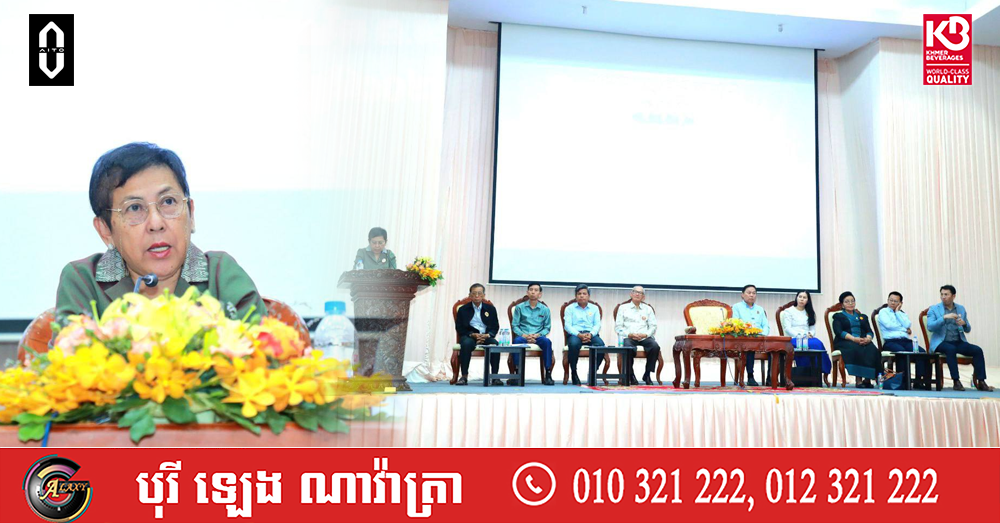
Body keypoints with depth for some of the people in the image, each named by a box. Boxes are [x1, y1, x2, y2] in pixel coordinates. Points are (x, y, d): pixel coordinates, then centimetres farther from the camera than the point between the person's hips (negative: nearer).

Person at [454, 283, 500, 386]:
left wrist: (488, 335, -11)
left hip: (486, 336, 1)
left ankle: (495, 377, -25)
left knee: (495, 344, -32)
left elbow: (495, 327, 12)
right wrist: (472, 334, -13)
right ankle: (464, 376, -30)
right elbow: (459, 328, 4)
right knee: (466, 344, -37)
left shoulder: (491, 309, 14)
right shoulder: (463, 309, 9)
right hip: (469, 336, -1)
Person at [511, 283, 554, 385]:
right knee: (517, 341, -35)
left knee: (547, 341, -33)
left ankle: (548, 374, -31)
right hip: (523, 335, 0)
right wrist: (524, 335, -12)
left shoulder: (545, 309, 10)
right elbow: (514, 325, 6)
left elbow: (547, 327, 10)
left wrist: (537, 335, -9)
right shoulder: (519, 307, 9)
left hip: (538, 336, 0)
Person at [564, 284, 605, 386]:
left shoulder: (594, 308, 21)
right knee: (573, 343, -38)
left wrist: (590, 334, -13)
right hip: (575, 334, -2)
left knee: (600, 344, -32)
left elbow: (597, 324, 9)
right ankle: (574, 372, -19)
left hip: (591, 334, 2)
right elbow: (567, 325, 2)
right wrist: (579, 334, -16)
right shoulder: (570, 308, 15)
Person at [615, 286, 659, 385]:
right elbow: (618, 327, 8)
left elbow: (653, 326, 14)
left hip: (644, 337, 2)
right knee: (628, 347, -37)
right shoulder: (623, 308, 16)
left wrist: (645, 334, -7)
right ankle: (631, 376, -18)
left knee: (655, 346, -30)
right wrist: (629, 334, -9)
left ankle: (647, 374, -13)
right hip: (628, 337, -2)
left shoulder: (648, 309, 22)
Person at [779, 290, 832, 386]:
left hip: (808, 338, 4)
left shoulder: (810, 313, 26)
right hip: (793, 339, -4)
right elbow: (787, 329, -2)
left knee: (818, 343, -33)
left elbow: (813, 328, 16)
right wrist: (801, 335, -16)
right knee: (814, 344, -35)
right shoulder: (788, 311, 11)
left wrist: (810, 334, -8)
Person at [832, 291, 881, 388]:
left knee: (872, 349, -32)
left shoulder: (863, 317, 31)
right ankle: (858, 379, -41)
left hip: (863, 341, 4)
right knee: (856, 349, -38)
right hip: (844, 342, -3)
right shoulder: (838, 316, 18)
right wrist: (853, 338, -17)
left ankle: (868, 379, -34)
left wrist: (868, 338, -10)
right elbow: (839, 332, 0)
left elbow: (869, 331, 16)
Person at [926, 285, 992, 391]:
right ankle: (956, 381, -32)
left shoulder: (961, 309, 14)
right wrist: (944, 317, -24)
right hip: (941, 342, -4)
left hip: (959, 342, 4)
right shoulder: (933, 309, 2)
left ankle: (981, 382, -21)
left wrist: (964, 324, -8)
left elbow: (967, 330, 15)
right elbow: (930, 327, -13)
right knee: (951, 349, -35)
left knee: (977, 350, -21)